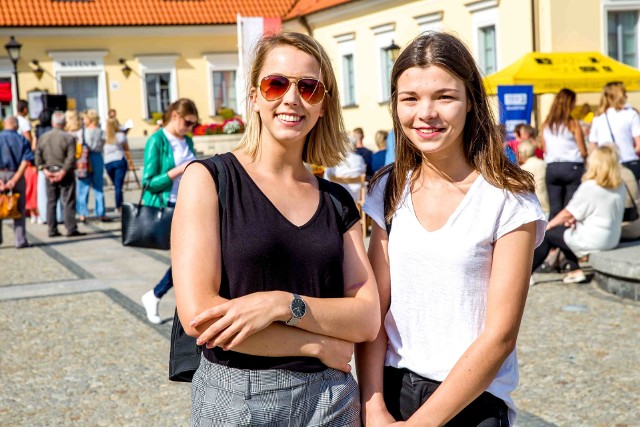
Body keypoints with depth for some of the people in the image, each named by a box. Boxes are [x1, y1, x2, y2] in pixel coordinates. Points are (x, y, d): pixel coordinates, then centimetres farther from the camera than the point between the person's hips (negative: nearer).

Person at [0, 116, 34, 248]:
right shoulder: (22, 140, 2)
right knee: (19, 209, 8)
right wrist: (14, 180, -13)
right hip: (16, 174, 0)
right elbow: (26, 161, -10)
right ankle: (20, 240, 6)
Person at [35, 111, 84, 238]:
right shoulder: (68, 138, -9)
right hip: (65, 173, -4)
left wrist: (45, 170, -1)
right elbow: (71, 158, -16)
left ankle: (52, 230, 11)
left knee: (51, 201, 10)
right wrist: (63, 172, -13)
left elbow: (38, 156, 2)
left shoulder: (43, 137, 5)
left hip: (49, 173, 4)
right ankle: (71, 229, -4)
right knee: (68, 201, -1)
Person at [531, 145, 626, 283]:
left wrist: (549, 225, 3)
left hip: (594, 240, -8)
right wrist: (575, 218, 8)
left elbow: (568, 214, -12)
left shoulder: (589, 187, -20)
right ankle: (575, 271, 21)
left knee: (546, 234, 6)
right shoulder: (620, 187, 2)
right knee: (562, 230, 24)